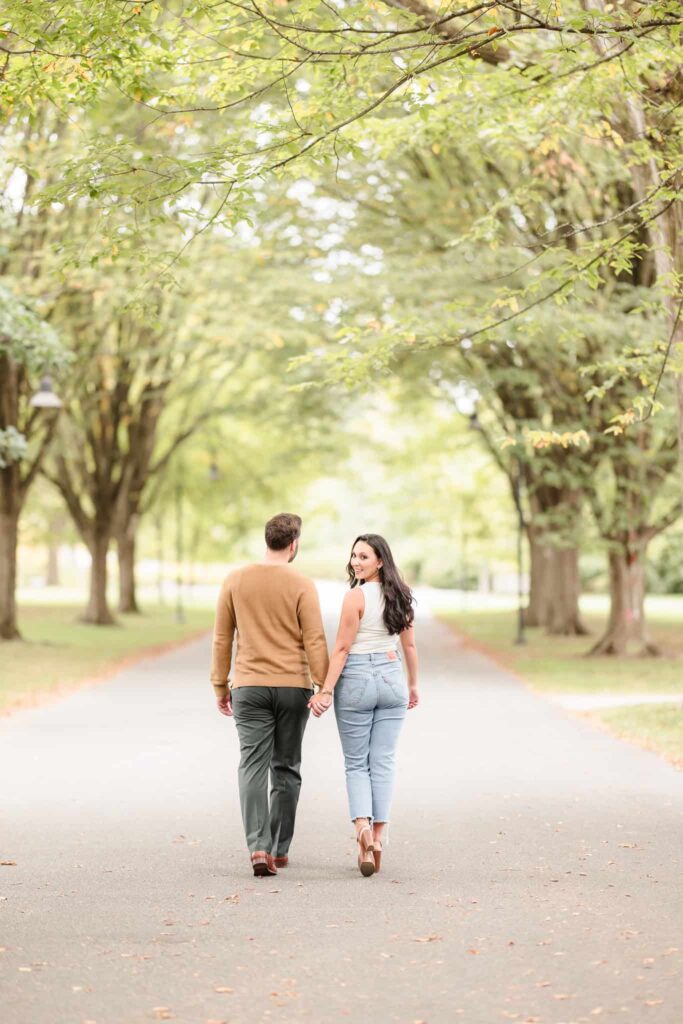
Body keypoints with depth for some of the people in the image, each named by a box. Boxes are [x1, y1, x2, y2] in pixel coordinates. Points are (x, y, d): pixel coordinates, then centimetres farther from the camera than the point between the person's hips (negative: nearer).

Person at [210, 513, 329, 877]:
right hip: (293, 687, -1)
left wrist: (220, 687, 12)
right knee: (286, 769, 11)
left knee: (253, 767, -2)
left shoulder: (235, 581, 1)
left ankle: (259, 847, -19)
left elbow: (221, 638, 5)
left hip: (249, 687, 1)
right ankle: (280, 850, 18)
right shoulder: (302, 586, -6)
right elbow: (315, 641, -9)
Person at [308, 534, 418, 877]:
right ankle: (376, 837, 5)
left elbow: (342, 648, -14)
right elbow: (409, 645, 13)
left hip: (357, 680, -5)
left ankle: (363, 825, -16)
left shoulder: (356, 596, -12)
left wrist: (326, 690, -12)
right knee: (383, 762, 7)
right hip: (392, 678, 5)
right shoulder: (400, 596, 6)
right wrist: (413, 685, 23)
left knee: (356, 763, 5)